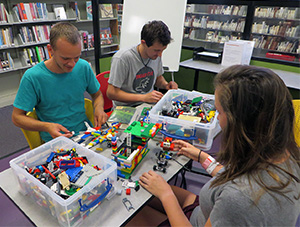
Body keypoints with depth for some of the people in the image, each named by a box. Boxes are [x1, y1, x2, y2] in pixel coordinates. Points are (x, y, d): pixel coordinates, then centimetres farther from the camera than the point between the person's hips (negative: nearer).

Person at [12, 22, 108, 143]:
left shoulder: (84, 67, -7)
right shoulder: (32, 77, -15)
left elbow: (97, 94, 9)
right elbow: (17, 116, -6)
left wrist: (98, 108, -13)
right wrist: (46, 126, -24)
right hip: (55, 140, -3)